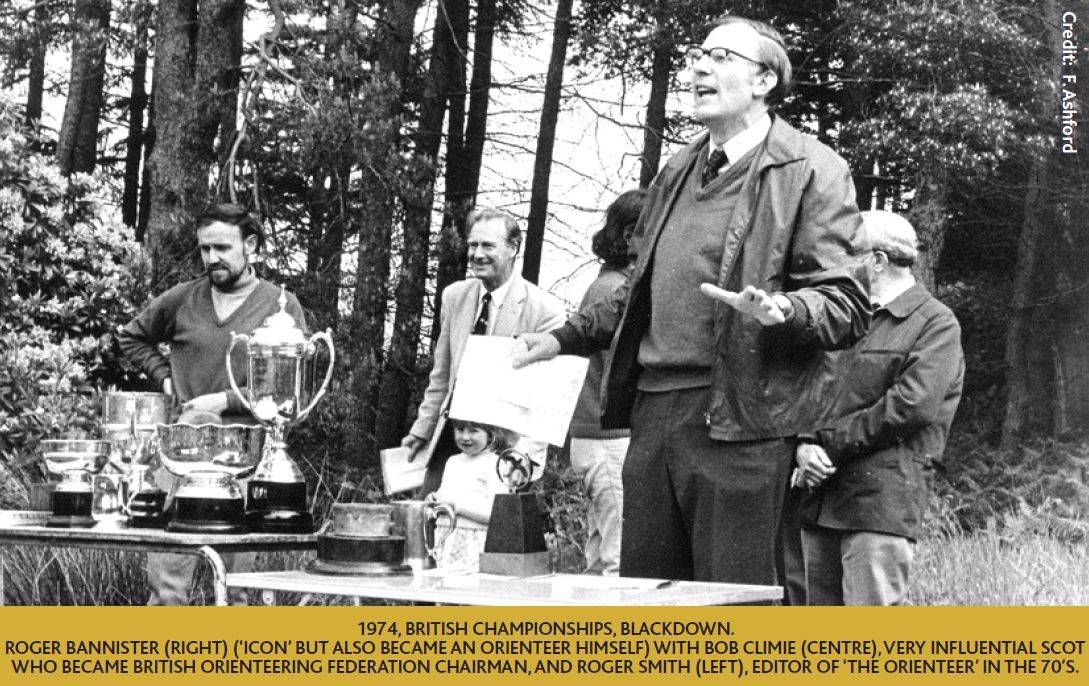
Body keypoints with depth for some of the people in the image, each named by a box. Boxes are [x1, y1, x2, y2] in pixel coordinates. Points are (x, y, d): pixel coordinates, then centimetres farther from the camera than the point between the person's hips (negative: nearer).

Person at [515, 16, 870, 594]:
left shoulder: (812, 172, -1)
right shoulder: (678, 172, 22)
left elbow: (847, 306, -8)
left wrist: (779, 311, -27)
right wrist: (566, 338, 25)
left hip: (738, 419, -7)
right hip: (653, 412, 7)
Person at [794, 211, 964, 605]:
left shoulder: (936, 324, 0)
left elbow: (914, 405, -14)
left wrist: (829, 441, -11)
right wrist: (804, 446, -5)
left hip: (883, 501, -7)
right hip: (820, 503, 7)